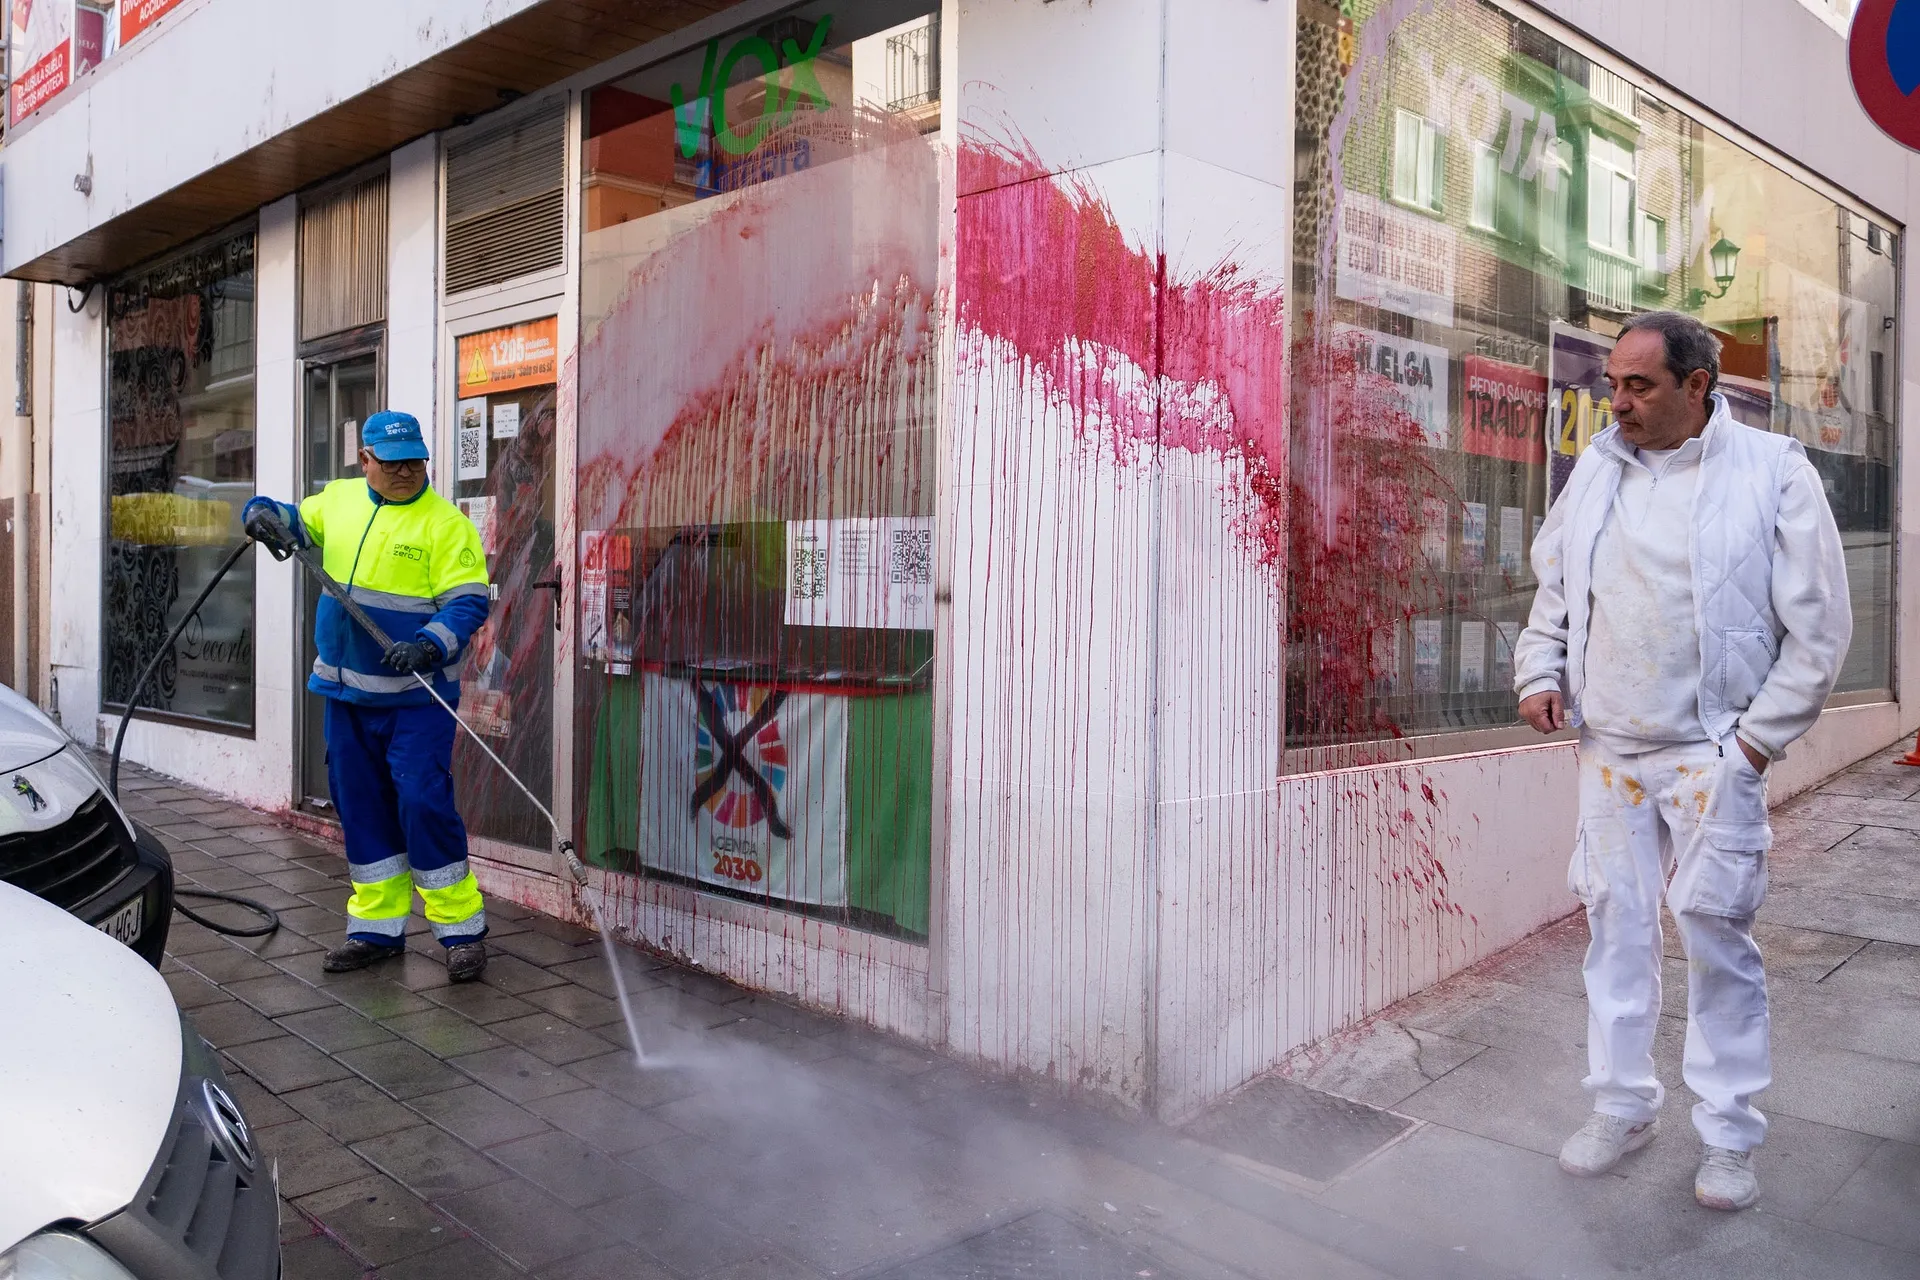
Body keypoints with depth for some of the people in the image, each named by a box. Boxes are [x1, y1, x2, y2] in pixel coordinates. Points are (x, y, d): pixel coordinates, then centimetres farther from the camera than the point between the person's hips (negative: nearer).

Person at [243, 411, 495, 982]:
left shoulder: (446, 524, -10)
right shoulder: (339, 499, 9)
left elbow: (468, 604, -15)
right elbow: (293, 521, 26)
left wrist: (428, 646, -31)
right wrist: (264, 514, 3)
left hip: (415, 697, -6)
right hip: (346, 691, 7)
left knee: (423, 804, -11)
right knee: (361, 807, 12)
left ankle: (461, 928, 2)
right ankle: (378, 927, 25)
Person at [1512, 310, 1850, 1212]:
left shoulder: (1773, 472, -4)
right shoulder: (1596, 467, 9)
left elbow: (1820, 625, -3)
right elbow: (1553, 585, 19)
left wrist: (1757, 738, -7)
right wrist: (1541, 672, 5)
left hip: (1712, 753, -4)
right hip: (1608, 749, 4)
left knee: (1716, 935, 0)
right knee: (1615, 926, 10)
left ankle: (1728, 1136, 18)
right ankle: (1623, 1105, 26)